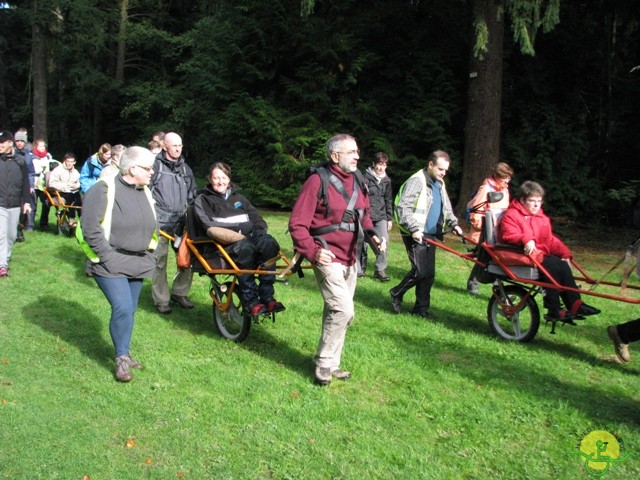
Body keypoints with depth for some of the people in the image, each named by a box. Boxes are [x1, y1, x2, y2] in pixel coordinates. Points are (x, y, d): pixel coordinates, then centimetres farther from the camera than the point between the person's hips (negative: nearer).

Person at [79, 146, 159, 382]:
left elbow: (153, 227, 21)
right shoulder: (103, 190, -14)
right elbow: (91, 229, -16)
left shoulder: (145, 193, 10)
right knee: (123, 308, -16)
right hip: (111, 264, -7)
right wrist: (108, 257, -18)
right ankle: (121, 358, -1)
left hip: (137, 264, 7)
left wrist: (149, 254, 12)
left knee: (130, 310, 12)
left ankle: (125, 353, 28)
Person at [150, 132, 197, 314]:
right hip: (160, 222, -5)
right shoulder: (155, 165, -2)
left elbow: (192, 195, 23)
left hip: (181, 221, 5)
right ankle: (161, 300, 9)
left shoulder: (185, 168, 15)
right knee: (159, 261, -2)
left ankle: (179, 293, 19)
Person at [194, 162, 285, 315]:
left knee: (269, 242, -31)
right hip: (224, 244, -4)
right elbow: (210, 228, -4)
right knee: (244, 247, -39)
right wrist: (239, 237, -18)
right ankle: (249, 301, -32)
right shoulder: (203, 200, 14)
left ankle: (266, 296, -28)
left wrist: (258, 231, -6)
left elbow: (257, 218, 20)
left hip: (249, 237, 4)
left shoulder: (238, 198, 29)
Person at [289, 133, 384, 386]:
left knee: (336, 312, 15)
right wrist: (313, 251, -26)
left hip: (350, 259, 8)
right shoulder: (318, 181, -14)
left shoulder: (357, 181, 8)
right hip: (328, 259, -8)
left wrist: (373, 234, 3)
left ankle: (331, 364, 28)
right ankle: (324, 363, 2)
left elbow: (364, 214, 22)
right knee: (344, 310, -16)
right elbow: (297, 224, -16)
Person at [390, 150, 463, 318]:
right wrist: (414, 228, -28)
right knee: (420, 271, -13)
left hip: (431, 235, 8)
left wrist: (454, 224, 13)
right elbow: (402, 207, -21)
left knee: (429, 273, 7)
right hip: (415, 234, -8)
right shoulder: (417, 180, -14)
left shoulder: (439, 183, 14)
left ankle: (421, 307, 18)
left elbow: (446, 207, 27)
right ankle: (396, 294, 9)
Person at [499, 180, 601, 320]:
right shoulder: (511, 215, -5)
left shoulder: (542, 218, 19)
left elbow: (550, 239, 16)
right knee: (552, 266, -27)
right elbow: (509, 235, -21)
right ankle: (554, 310, -22)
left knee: (563, 265, -18)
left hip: (540, 254, 7)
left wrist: (564, 252, 0)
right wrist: (526, 239, -39)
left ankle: (575, 304, -17)